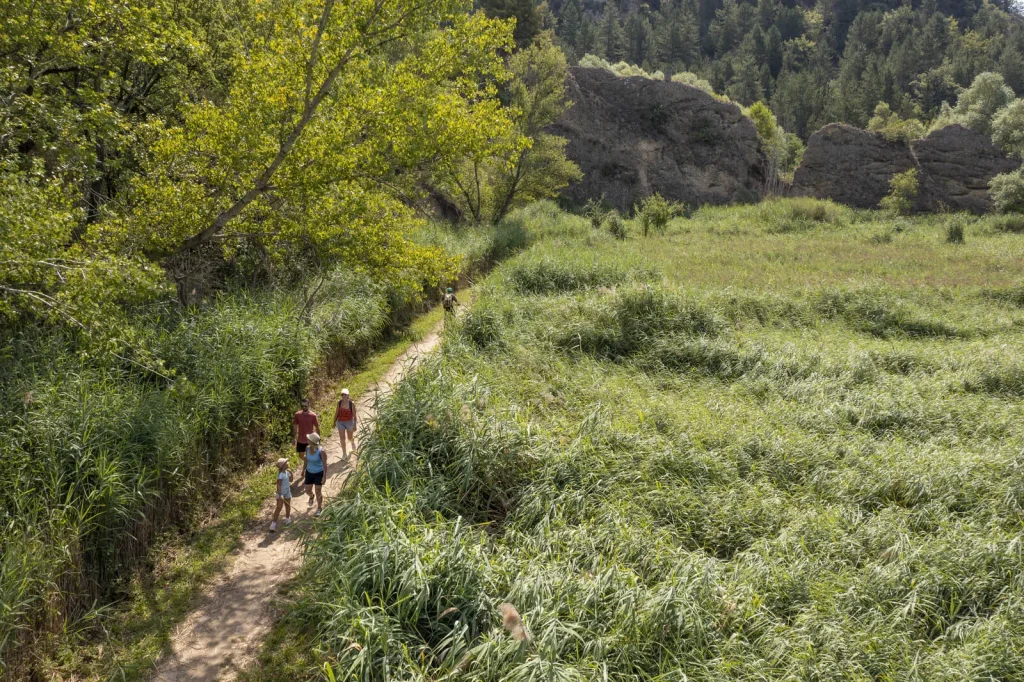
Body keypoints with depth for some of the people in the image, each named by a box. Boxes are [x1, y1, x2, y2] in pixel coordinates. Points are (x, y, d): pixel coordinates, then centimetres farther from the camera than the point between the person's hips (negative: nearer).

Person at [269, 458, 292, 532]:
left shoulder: (287, 472, 0)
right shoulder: (281, 474, -23)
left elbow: (290, 480, 12)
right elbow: (278, 485, -25)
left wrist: (291, 474, -5)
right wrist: (280, 494, -29)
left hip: (287, 492, 7)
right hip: (281, 493, -7)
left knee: (288, 506, 19)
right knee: (279, 508, -6)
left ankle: (287, 519, 39)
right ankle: (274, 523, -2)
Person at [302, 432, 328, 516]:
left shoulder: (321, 451, -27)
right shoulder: (307, 448, -11)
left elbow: (325, 464, -19)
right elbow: (306, 461, 3)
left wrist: (324, 477, -17)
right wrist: (303, 472, 10)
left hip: (319, 473, -5)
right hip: (309, 472, 5)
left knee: (318, 492, 6)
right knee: (308, 491, 15)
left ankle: (319, 508, 29)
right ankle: (311, 496, 52)